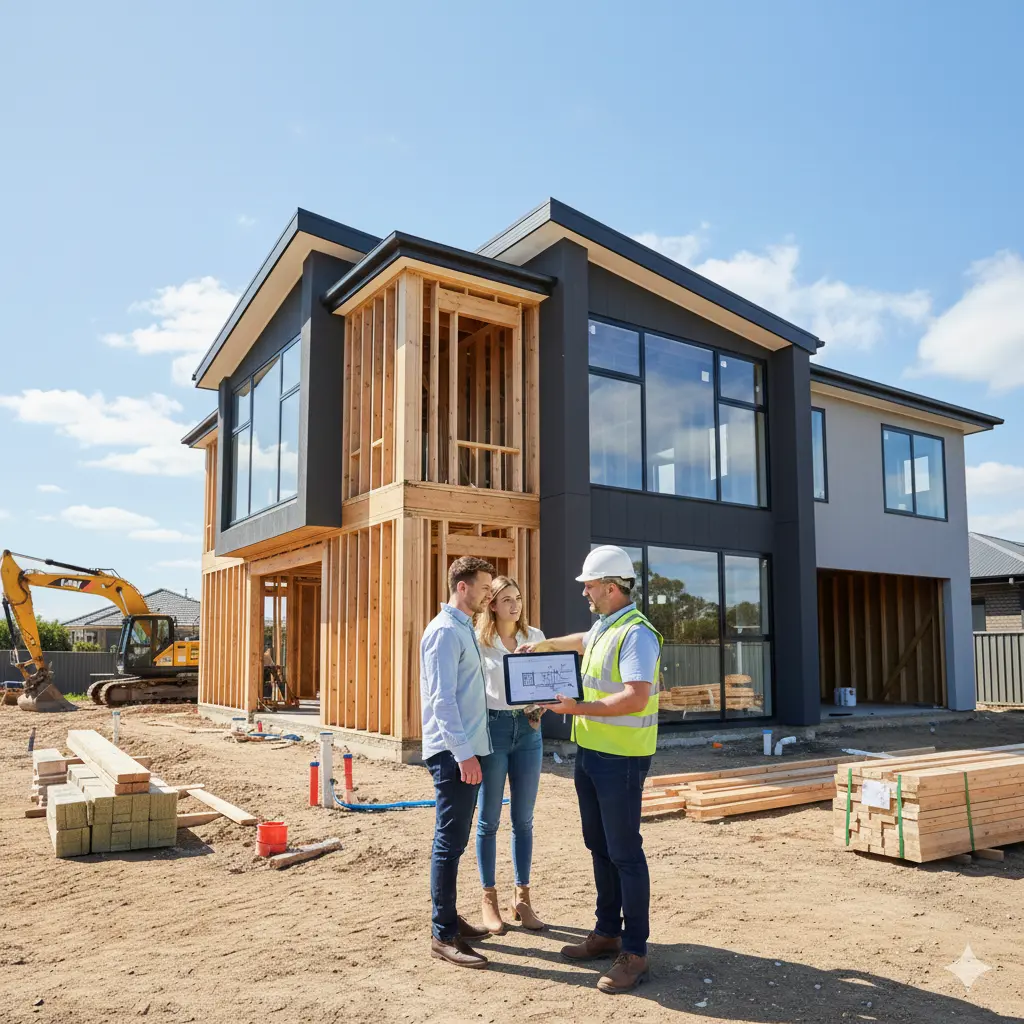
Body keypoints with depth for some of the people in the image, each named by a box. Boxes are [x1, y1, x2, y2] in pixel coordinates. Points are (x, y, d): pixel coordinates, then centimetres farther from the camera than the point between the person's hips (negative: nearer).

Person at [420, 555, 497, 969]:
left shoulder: (464, 629, 15)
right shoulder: (445, 631, -15)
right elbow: (442, 698, -21)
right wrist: (463, 752, -24)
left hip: (467, 749, 10)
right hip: (453, 753, -10)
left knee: (455, 839, 16)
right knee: (450, 842, -5)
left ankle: (449, 918, 27)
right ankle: (443, 936, 3)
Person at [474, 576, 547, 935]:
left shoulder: (535, 637, 6)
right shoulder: (479, 640, -4)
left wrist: (542, 705, -7)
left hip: (528, 730, 3)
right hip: (492, 727, -3)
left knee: (524, 820, 10)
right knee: (489, 820, 6)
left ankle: (522, 897, 22)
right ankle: (489, 899, 18)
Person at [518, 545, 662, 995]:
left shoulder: (636, 634, -19)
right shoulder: (602, 627, 11)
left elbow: (636, 697, -28)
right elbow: (581, 641, 37)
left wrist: (579, 708, -26)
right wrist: (545, 645, 35)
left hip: (621, 759, -9)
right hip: (590, 753, 10)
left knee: (624, 853, -1)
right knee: (599, 846, 17)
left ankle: (634, 953, 10)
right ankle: (608, 932, 31)